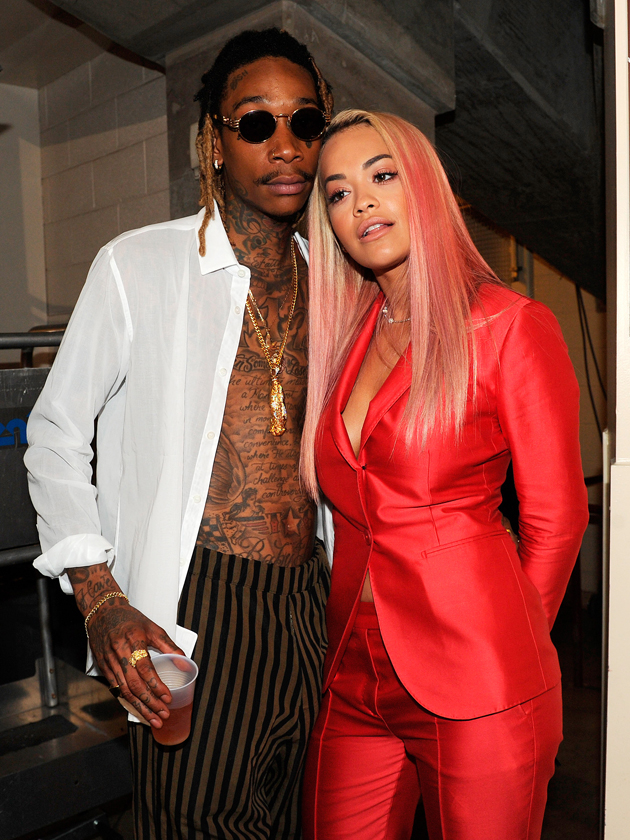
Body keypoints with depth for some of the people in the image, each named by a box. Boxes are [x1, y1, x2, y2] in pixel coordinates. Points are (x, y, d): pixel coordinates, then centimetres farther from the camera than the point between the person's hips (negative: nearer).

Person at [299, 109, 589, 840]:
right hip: (353, 679, 5)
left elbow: (555, 518, -5)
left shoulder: (510, 326, -8)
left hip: (473, 690, -5)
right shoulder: (342, 337, 9)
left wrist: (500, 653, 2)